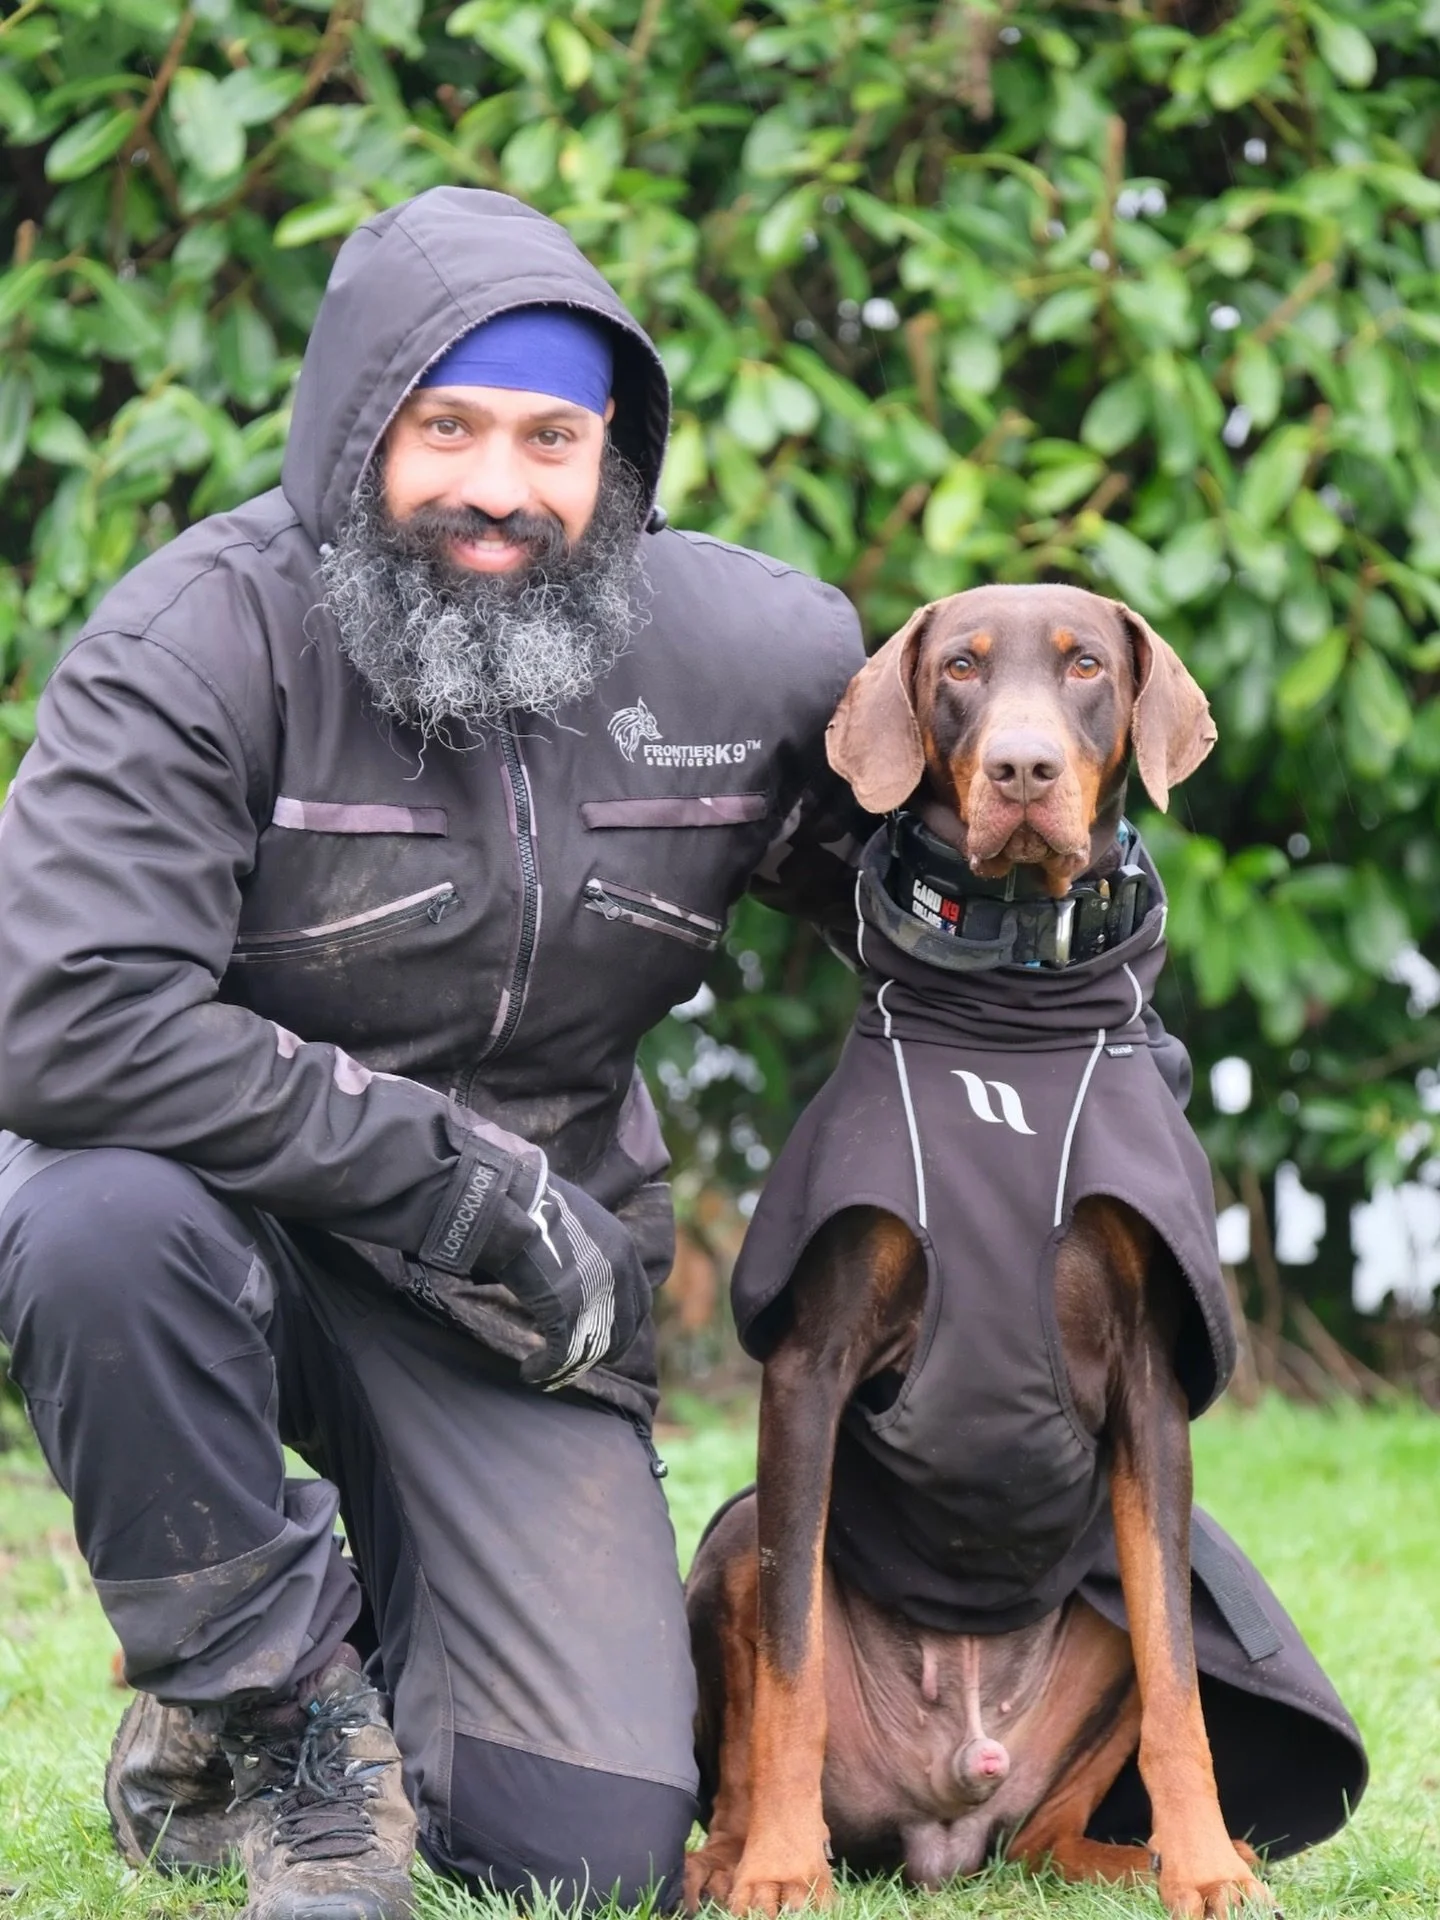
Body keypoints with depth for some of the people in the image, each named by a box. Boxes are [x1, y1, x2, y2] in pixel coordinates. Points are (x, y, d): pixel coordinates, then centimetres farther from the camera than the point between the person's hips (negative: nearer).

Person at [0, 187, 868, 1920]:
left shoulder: (759, 657, -4)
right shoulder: (201, 638, -18)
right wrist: (458, 1176, -27)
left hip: (515, 1306, 2)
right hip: (232, 1217, -2)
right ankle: (277, 1700, -13)